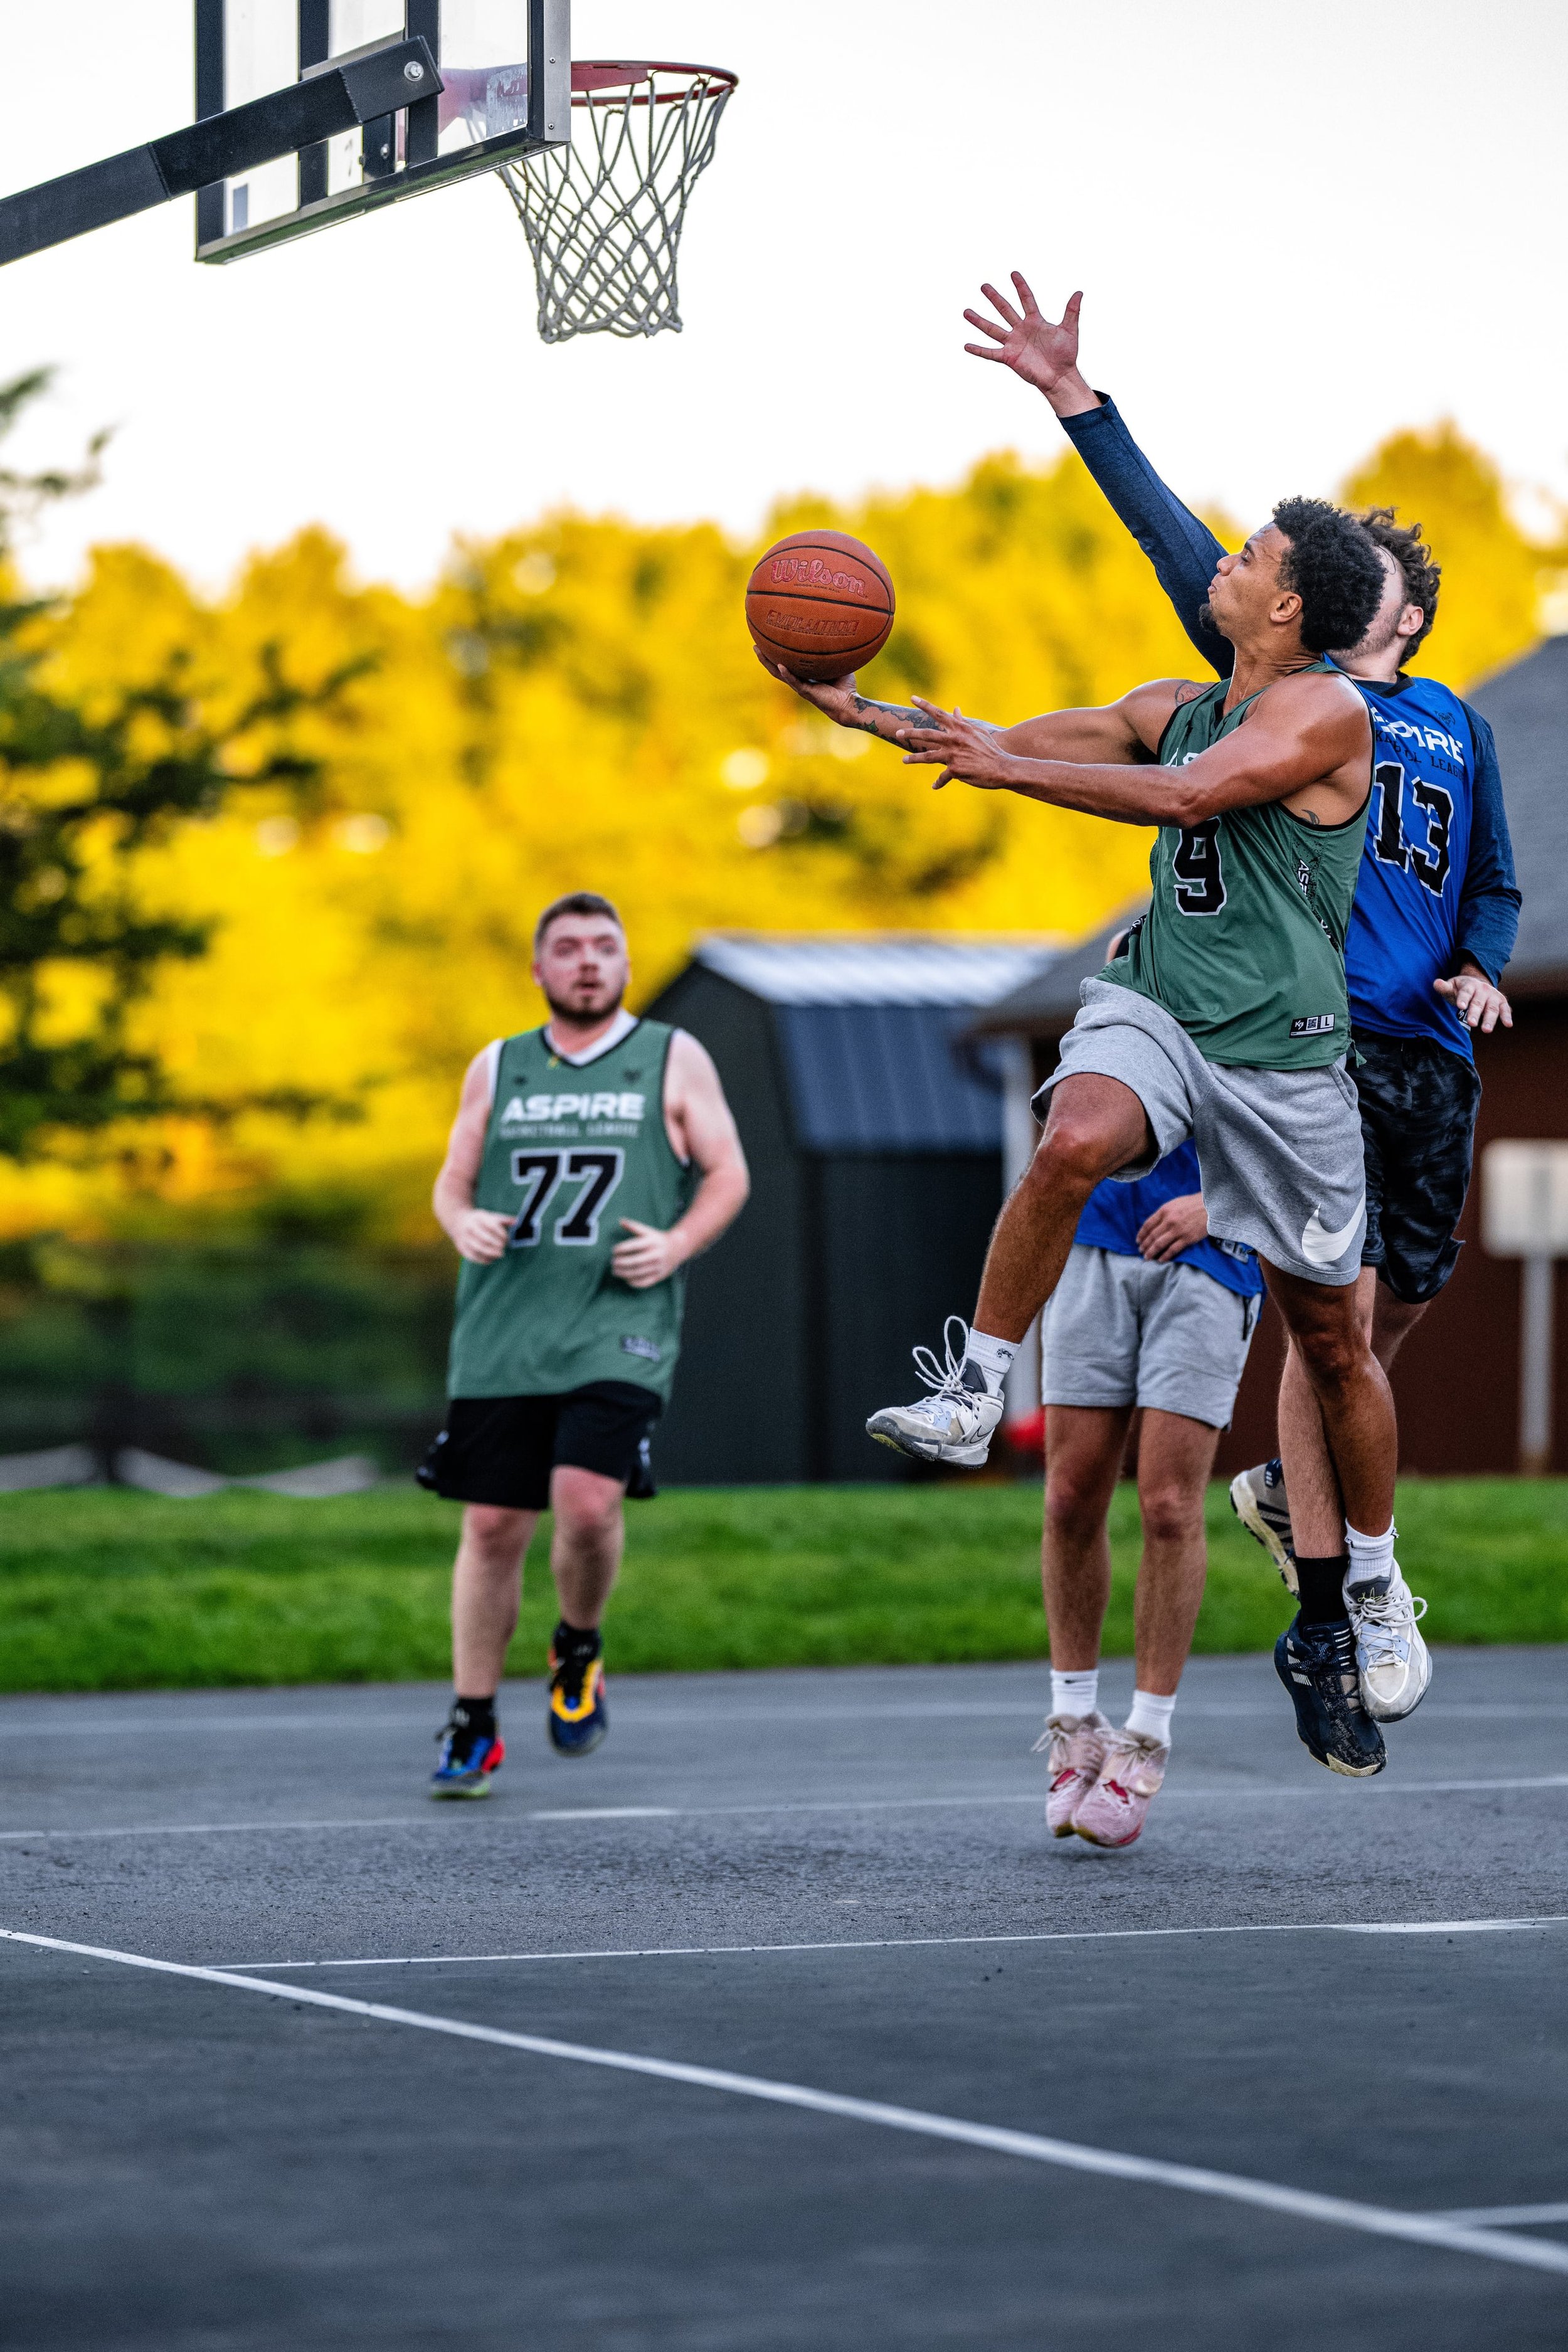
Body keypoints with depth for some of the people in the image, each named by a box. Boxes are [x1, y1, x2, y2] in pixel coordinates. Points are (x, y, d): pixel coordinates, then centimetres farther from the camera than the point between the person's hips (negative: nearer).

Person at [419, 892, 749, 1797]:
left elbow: (728, 1172, 8)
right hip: (504, 1330, 3)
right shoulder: (497, 1069, 15)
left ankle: (580, 1652, 11)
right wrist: (464, 1224, -6)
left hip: (620, 1325, -3)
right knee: (493, 1524, 1)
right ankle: (473, 1726, 12)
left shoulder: (674, 1060, 8)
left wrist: (676, 1245, -10)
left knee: (588, 1500, -20)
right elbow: (453, 1181, 17)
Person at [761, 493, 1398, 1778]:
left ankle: (1351, 1614, 17)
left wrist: (1007, 769, -19)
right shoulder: (1176, 706, 14)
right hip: (1154, 1004, 4)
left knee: (1330, 1335, 5)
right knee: (1072, 1144, -33)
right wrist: (859, 709, 12)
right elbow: (1020, 745, 20)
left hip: (1280, 1048, -4)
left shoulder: (1327, 713, -8)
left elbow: (1190, 793, -20)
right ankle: (975, 1392, -22)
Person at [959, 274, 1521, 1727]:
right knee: (1338, 1293, -13)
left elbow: (1493, 882, 25)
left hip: (1428, 1048, 5)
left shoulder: (1453, 724, 19)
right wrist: (1076, 402, -10)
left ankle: (1288, 1487, 35)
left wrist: (1481, 967, 3)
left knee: (1407, 1293, 10)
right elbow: (1179, 545, -1)